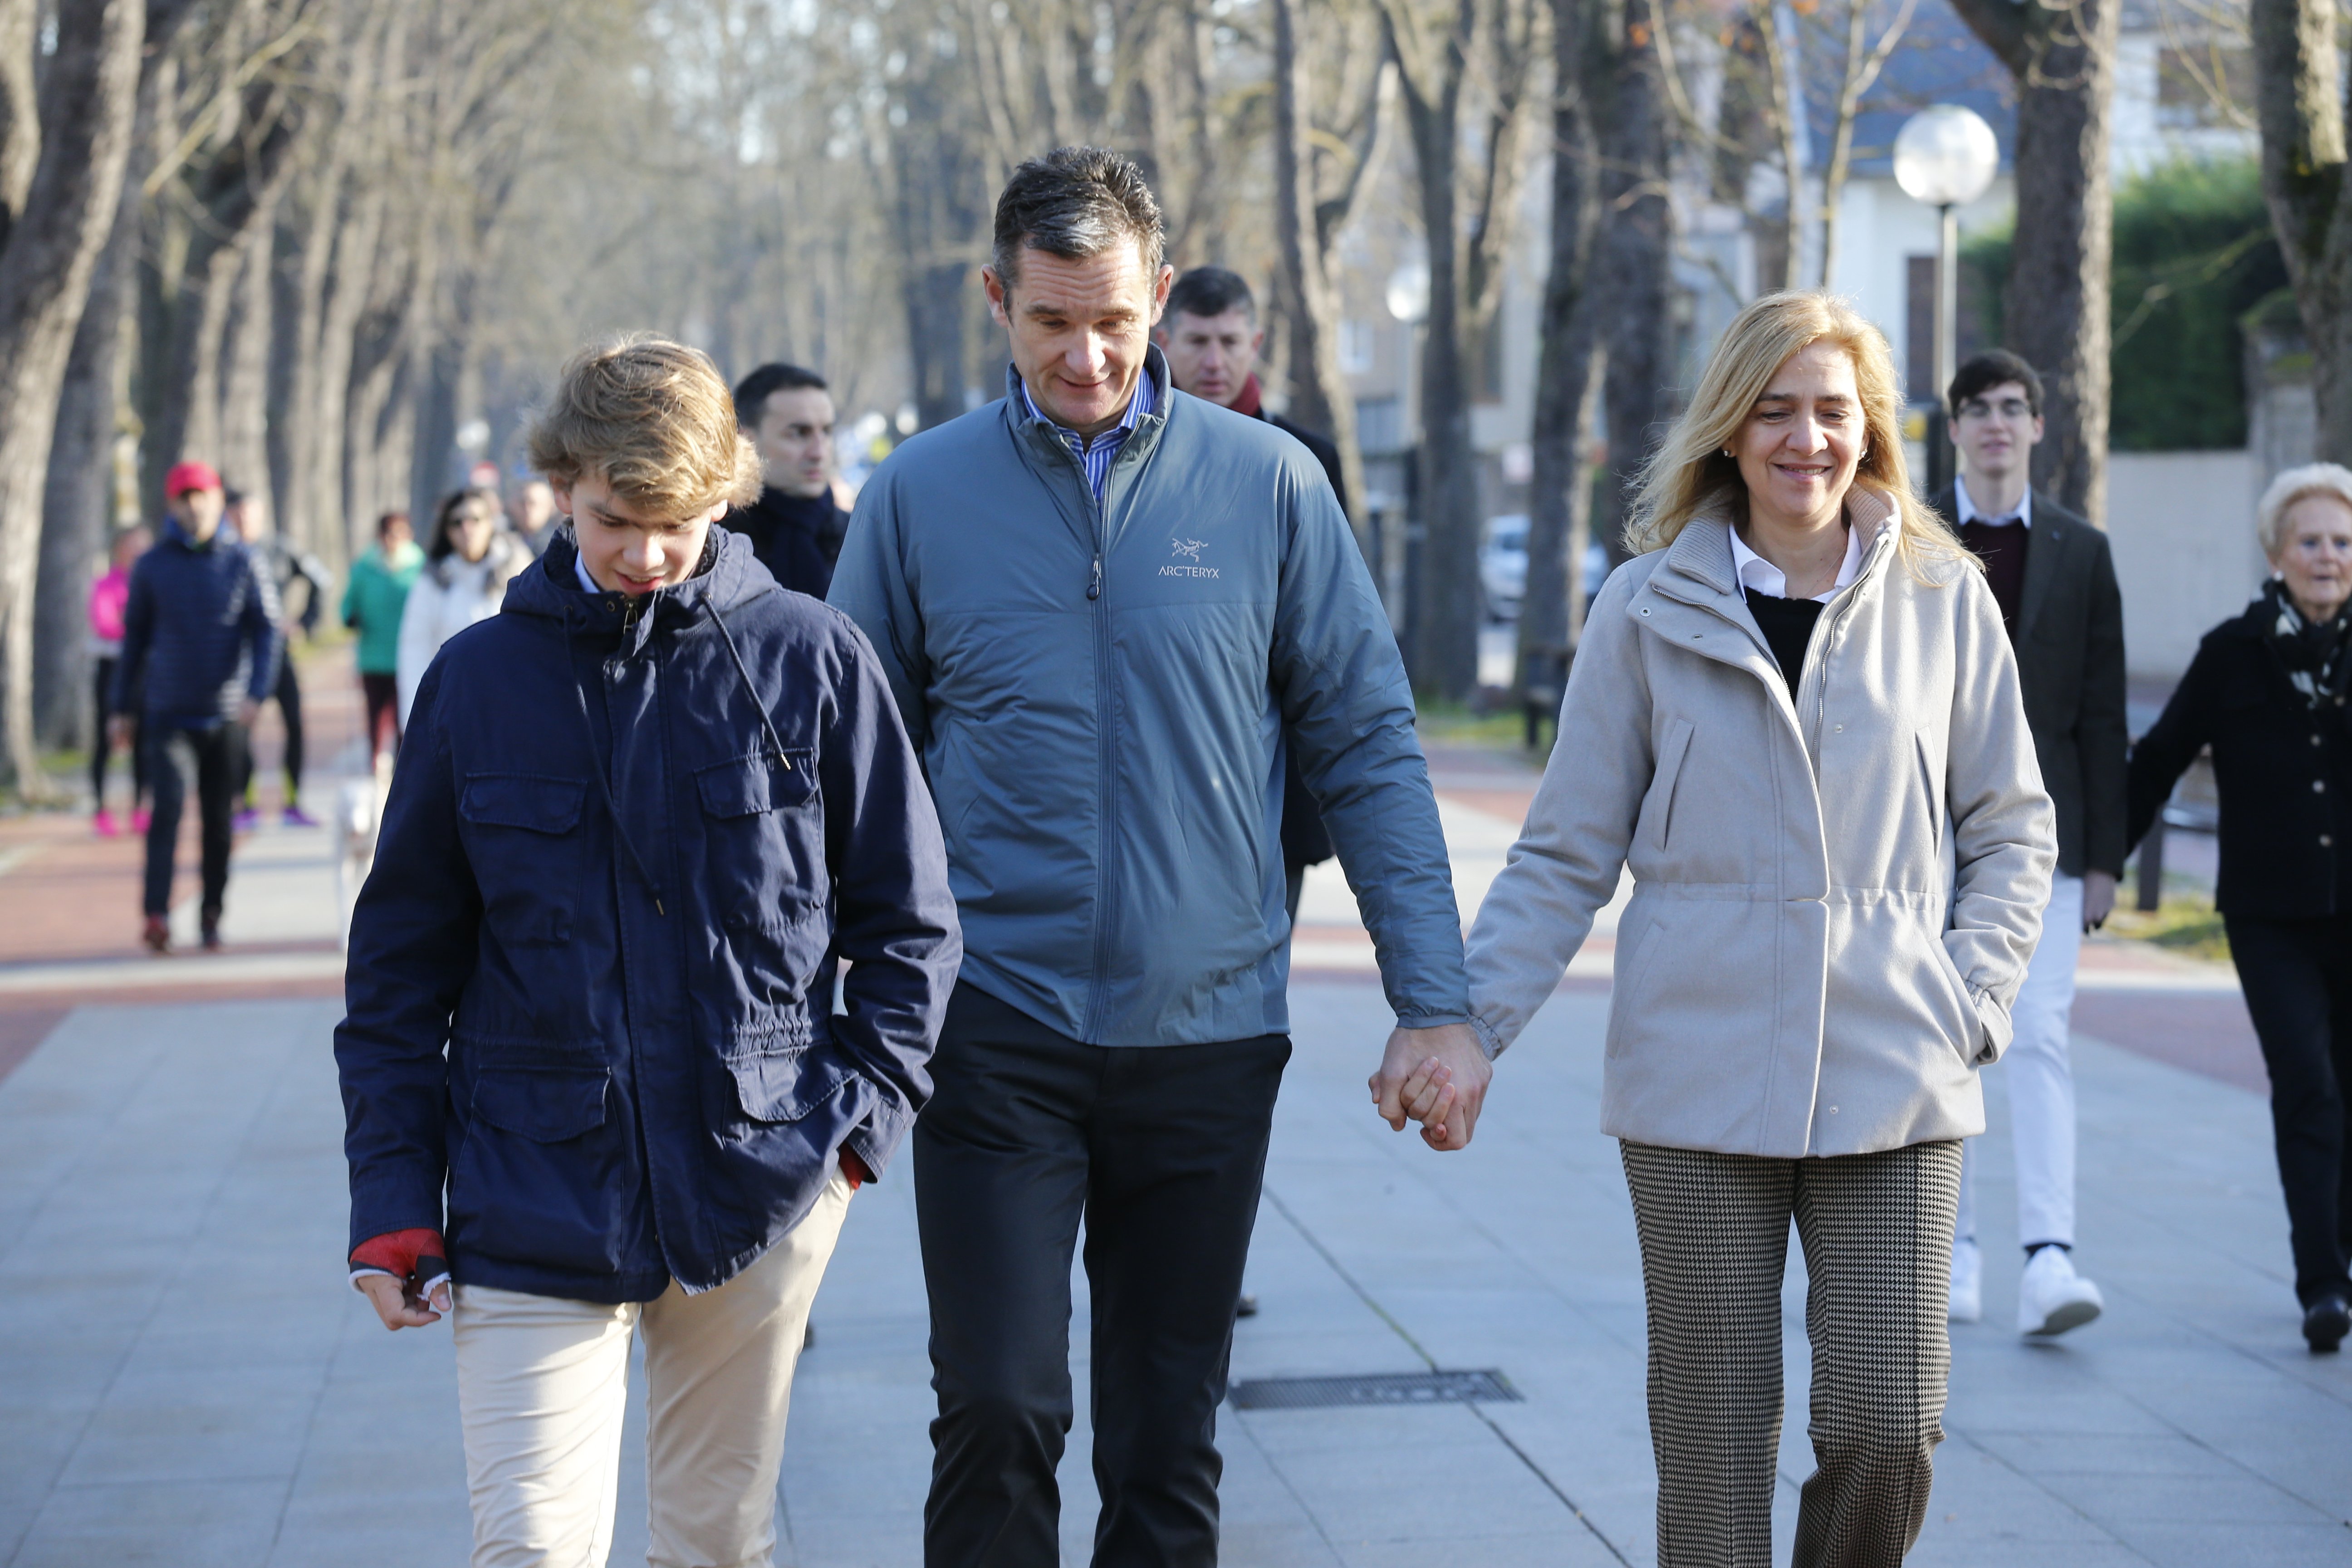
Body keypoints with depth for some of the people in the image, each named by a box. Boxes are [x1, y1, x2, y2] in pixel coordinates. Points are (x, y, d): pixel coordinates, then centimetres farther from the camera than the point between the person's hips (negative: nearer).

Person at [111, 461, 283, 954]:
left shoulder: (243, 562, 2)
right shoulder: (153, 566, 3)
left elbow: (266, 630, -1)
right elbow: (135, 637, 10)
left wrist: (257, 691, -16)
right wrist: (123, 708, 10)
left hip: (226, 713, 1)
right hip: (168, 710, -1)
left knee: (219, 819, 7)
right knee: (168, 805, -16)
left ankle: (212, 915, 18)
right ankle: (157, 914, -23)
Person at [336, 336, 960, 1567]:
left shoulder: (812, 661, 0)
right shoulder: (479, 678, 3)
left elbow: (907, 920, 8)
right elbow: (400, 968, 8)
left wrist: (863, 1116, -3)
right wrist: (393, 1202, 2)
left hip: (760, 1187, 0)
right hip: (534, 1200, 0)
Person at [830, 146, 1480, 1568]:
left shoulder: (1267, 482, 0)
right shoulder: (923, 495, 1)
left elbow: (1369, 745, 2)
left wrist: (1435, 1004, -3)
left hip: (1209, 1037, 1)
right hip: (998, 1036, -1)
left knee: (1172, 1445, 9)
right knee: (999, 1410, -8)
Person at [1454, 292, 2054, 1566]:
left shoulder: (1943, 599, 6)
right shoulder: (1650, 608, 3)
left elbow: (2013, 831, 14)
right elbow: (1567, 852, 5)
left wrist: (1972, 1004, 1)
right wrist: (1465, 1020, -6)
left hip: (1892, 1079, 1)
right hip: (1701, 1075, -1)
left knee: (1888, 1425, -4)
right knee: (1713, 1443, 1)